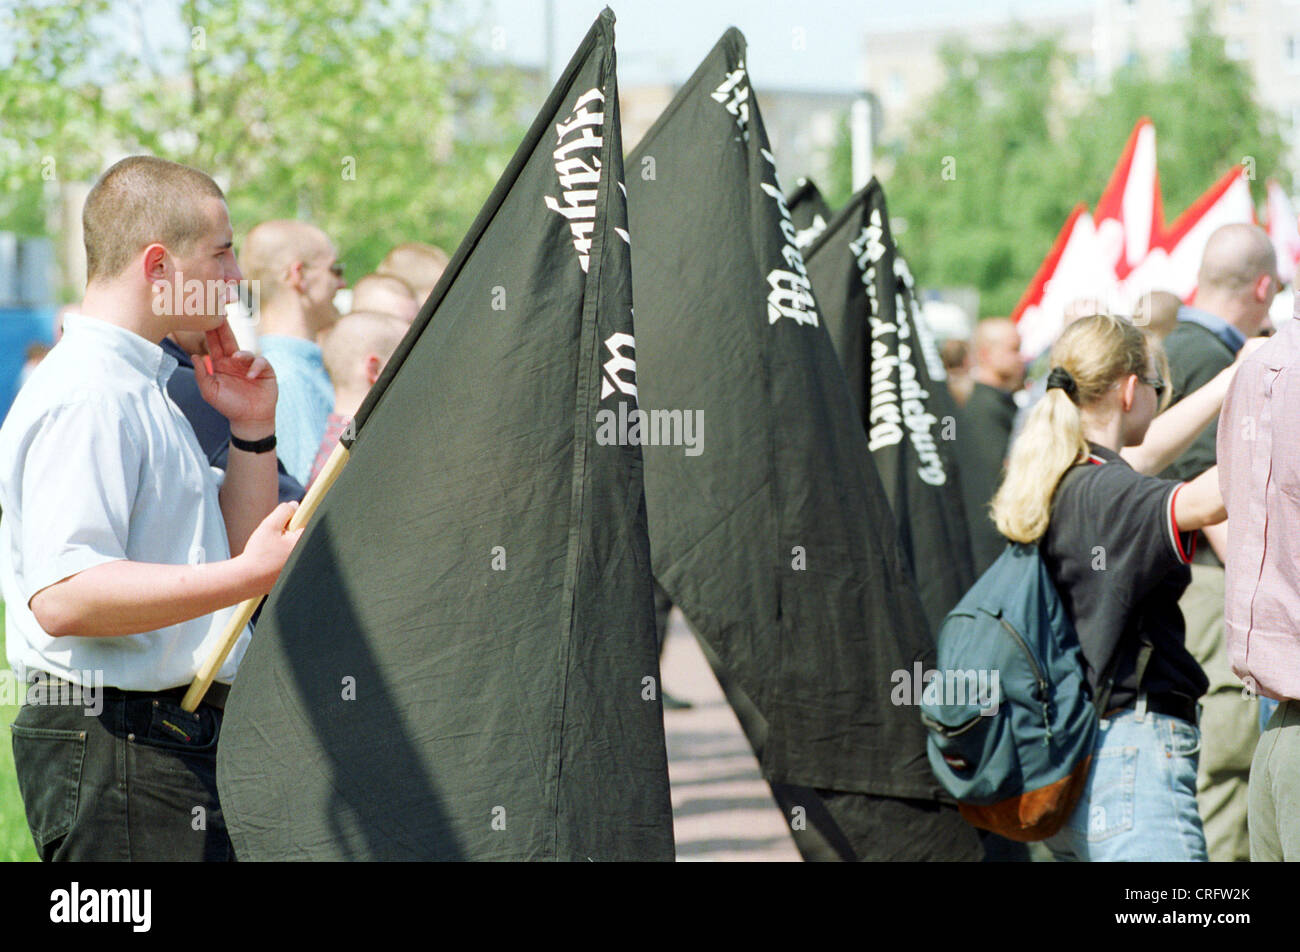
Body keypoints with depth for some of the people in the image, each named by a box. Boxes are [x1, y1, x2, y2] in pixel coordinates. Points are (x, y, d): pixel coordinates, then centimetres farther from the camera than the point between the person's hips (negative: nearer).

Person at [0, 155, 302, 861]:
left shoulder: (142, 389, 19)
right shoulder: (85, 398, -15)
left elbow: (231, 550, 25)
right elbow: (63, 597, -26)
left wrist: (252, 430, 11)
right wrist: (248, 576, -28)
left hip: (179, 736, 10)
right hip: (114, 743, -10)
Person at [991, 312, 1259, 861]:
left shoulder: (1059, 482, 12)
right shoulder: (1101, 493, -17)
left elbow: (1143, 453, 29)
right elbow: (1207, 502, -34)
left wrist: (1238, 375, 35)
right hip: (1132, 754, -10)